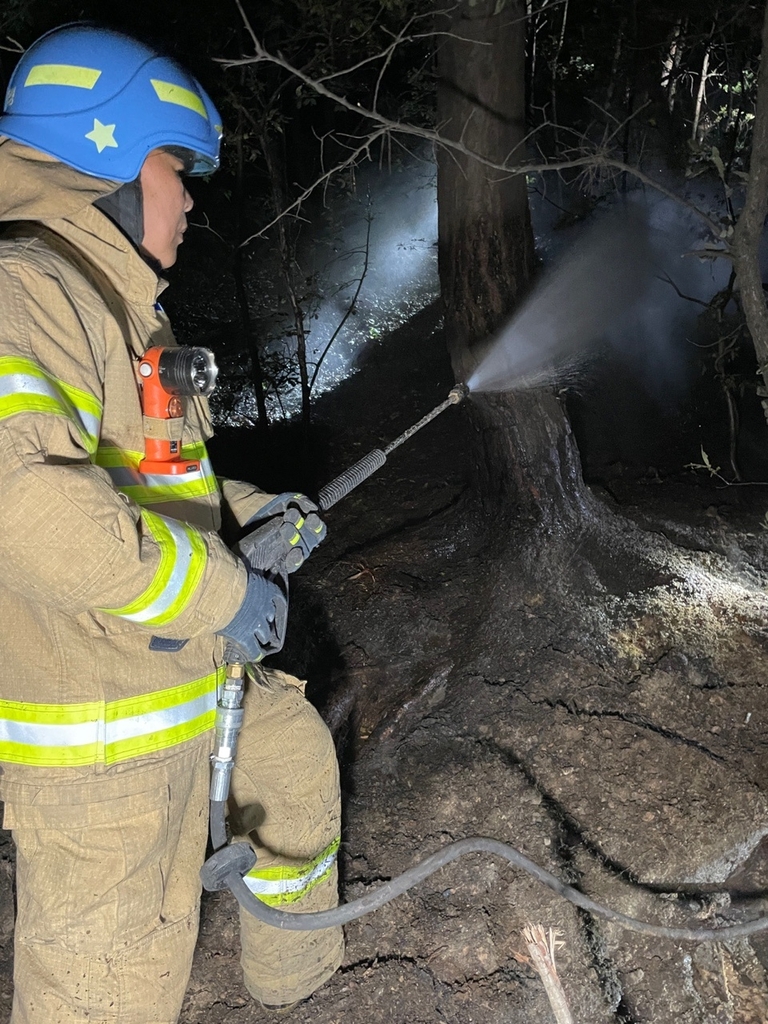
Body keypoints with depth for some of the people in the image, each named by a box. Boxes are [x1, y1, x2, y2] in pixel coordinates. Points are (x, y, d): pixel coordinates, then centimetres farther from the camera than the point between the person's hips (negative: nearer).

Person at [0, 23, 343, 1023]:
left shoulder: (104, 298, 15)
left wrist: (243, 512, 15)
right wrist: (212, 591, -28)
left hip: (194, 677, 11)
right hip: (101, 733, -10)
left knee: (296, 758, 28)